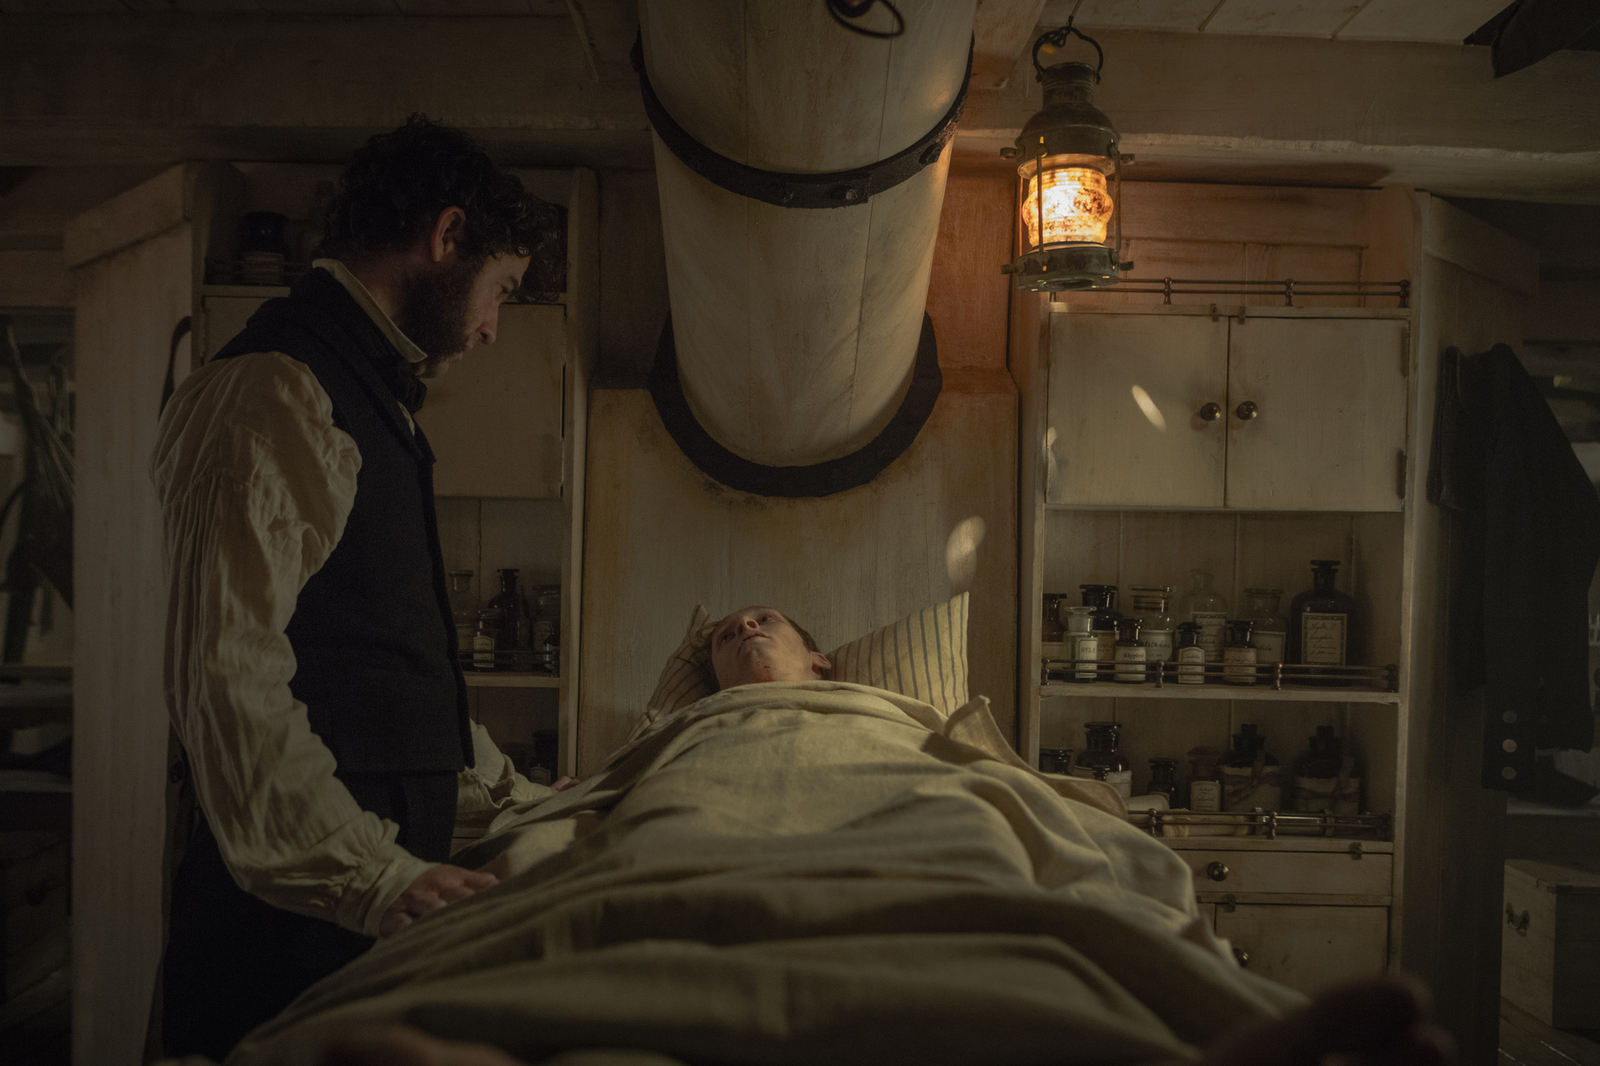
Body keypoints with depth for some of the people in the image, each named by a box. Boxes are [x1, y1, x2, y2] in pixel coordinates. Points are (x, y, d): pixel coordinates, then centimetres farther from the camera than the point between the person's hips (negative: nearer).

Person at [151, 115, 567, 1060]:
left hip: (375, 891, 9)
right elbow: (228, 671, -21)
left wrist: (520, 799, 22)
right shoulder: (274, 392, -12)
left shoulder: (374, 398, 20)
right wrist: (371, 874, -26)